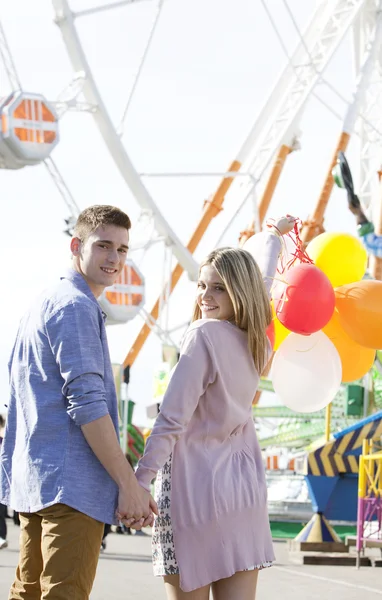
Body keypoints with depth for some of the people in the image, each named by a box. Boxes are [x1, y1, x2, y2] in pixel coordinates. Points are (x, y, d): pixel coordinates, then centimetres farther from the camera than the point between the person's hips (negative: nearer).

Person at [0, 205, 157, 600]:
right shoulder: (76, 306, -11)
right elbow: (87, 404, -19)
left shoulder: (43, 304, 21)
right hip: (69, 483, -10)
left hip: (33, 478, 10)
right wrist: (129, 483, -18)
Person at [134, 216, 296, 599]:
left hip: (194, 491, -6)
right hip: (244, 490, 6)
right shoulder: (257, 341, 8)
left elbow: (172, 421, -16)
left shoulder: (205, 336, -12)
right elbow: (263, 284, 29)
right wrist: (274, 237, 48)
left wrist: (139, 482, -15)